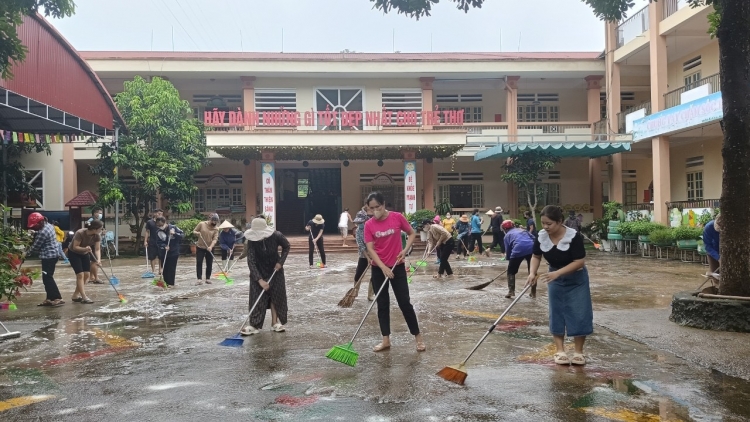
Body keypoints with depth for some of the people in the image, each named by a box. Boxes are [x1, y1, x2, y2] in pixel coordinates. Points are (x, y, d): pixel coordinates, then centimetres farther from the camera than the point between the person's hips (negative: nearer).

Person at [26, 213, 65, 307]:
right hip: (53, 254, 10)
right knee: (47, 277, 13)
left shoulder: (42, 232, -21)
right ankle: (50, 299, 16)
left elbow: (35, 246, -11)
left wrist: (26, 253, 4)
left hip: (49, 256, -10)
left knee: (47, 278, -8)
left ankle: (58, 298, -10)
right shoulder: (49, 225, 9)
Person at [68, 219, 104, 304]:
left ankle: (75, 295, 14)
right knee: (80, 275, -13)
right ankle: (84, 297, -14)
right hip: (74, 254, -6)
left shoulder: (97, 236, -17)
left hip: (84, 254, 6)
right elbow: (75, 247, -28)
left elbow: (97, 249, -18)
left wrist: (98, 260, -34)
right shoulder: (80, 233, -33)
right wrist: (85, 248, -45)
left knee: (86, 274, 1)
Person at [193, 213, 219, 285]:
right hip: (200, 247, -1)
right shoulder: (201, 224, -5)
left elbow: (215, 239, -12)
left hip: (210, 249, 1)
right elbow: (194, 231, 4)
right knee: (199, 263, -7)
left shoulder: (216, 229, -4)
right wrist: (197, 233, -20)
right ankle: (199, 279, -7)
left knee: (209, 264, 5)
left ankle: (208, 278, 17)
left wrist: (211, 247, -28)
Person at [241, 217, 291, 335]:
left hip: (275, 269, 1)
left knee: (276, 295, 3)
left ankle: (275, 322, 12)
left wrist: (280, 262, -16)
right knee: (256, 296, -6)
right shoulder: (252, 241, -28)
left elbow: (286, 247, -5)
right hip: (259, 271, -1)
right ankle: (253, 324, -3)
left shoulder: (276, 236, -26)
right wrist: (260, 280, -38)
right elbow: (251, 262, -30)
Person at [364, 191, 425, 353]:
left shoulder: (397, 217, -9)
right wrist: (383, 267, -18)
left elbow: (412, 233, 4)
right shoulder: (369, 224, -7)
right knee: (382, 304, 7)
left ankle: (418, 337, 13)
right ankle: (386, 340, 16)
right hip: (378, 269, 2)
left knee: (405, 302, 1)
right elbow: (370, 249, -9)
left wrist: (405, 250, -11)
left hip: (397, 267, -2)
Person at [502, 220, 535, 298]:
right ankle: (533, 292, 22)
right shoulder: (523, 230, 33)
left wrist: (508, 258, 31)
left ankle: (511, 291, 9)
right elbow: (534, 239, 22)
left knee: (511, 271, 16)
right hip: (532, 248, 4)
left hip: (518, 250, -4)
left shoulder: (507, 236, 22)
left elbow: (508, 249, 17)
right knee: (532, 270, 20)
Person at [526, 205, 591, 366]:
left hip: (576, 280, -4)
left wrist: (557, 273, -35)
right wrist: (532, 273, -16)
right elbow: (536, 256, 1)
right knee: (556, 315, 4)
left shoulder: (573, 236, -28)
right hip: (555, 280, 4)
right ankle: (560, 351, 12)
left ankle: (579, 352, 11)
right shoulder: (541, 237, -14)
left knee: (579, 315, -2)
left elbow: (579, 262, -27)